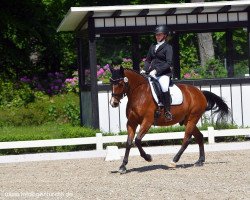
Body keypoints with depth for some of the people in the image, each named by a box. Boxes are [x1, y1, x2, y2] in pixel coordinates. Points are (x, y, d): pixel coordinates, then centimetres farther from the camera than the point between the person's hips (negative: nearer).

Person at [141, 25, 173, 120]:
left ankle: (167, 111, -25)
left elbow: (169, 63, -10)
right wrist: (145, 70, 2)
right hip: (152, 73, 7)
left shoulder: (168, 47, -1)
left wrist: (157, 70, -19)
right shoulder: (153, 46, 18)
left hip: (164, 73, -7)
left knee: (164, 88, -33)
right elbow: (148, 60, 22)